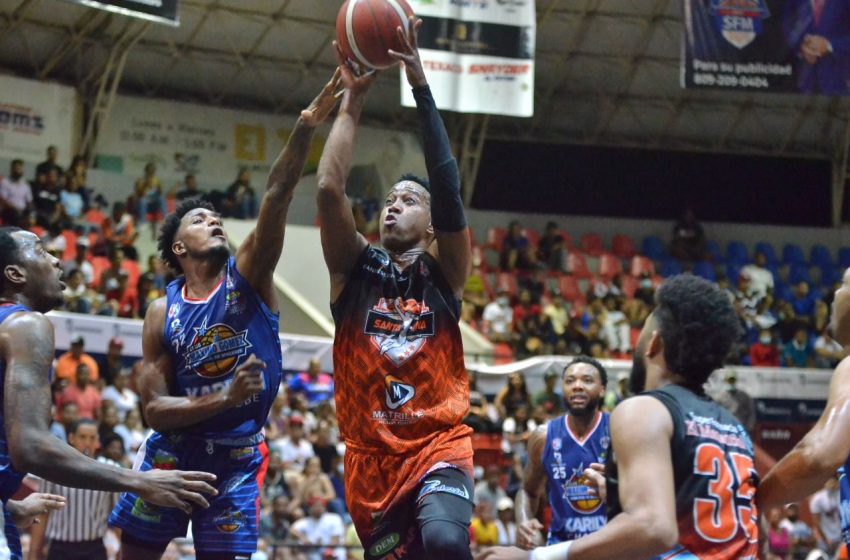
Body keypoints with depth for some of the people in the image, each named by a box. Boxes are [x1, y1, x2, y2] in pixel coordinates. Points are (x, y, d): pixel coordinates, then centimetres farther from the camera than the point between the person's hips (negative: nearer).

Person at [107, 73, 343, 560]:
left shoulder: (247, 275, -4)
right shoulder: (163, 313, -3)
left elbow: (277, 198, -20)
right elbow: (154, 408, -7)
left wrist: (306, 127, -34)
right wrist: (226, 398, -21)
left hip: (238, 456, 0)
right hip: (173, 451, 0)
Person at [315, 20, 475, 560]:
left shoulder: (443, 272, 5)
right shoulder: (356, 267, 8)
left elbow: (450, 191, -11)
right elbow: (329, 189, -7)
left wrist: (422, 89, -15)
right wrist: (353, 98, -6)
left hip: (439, 446, -3)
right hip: (371, 457, 3)